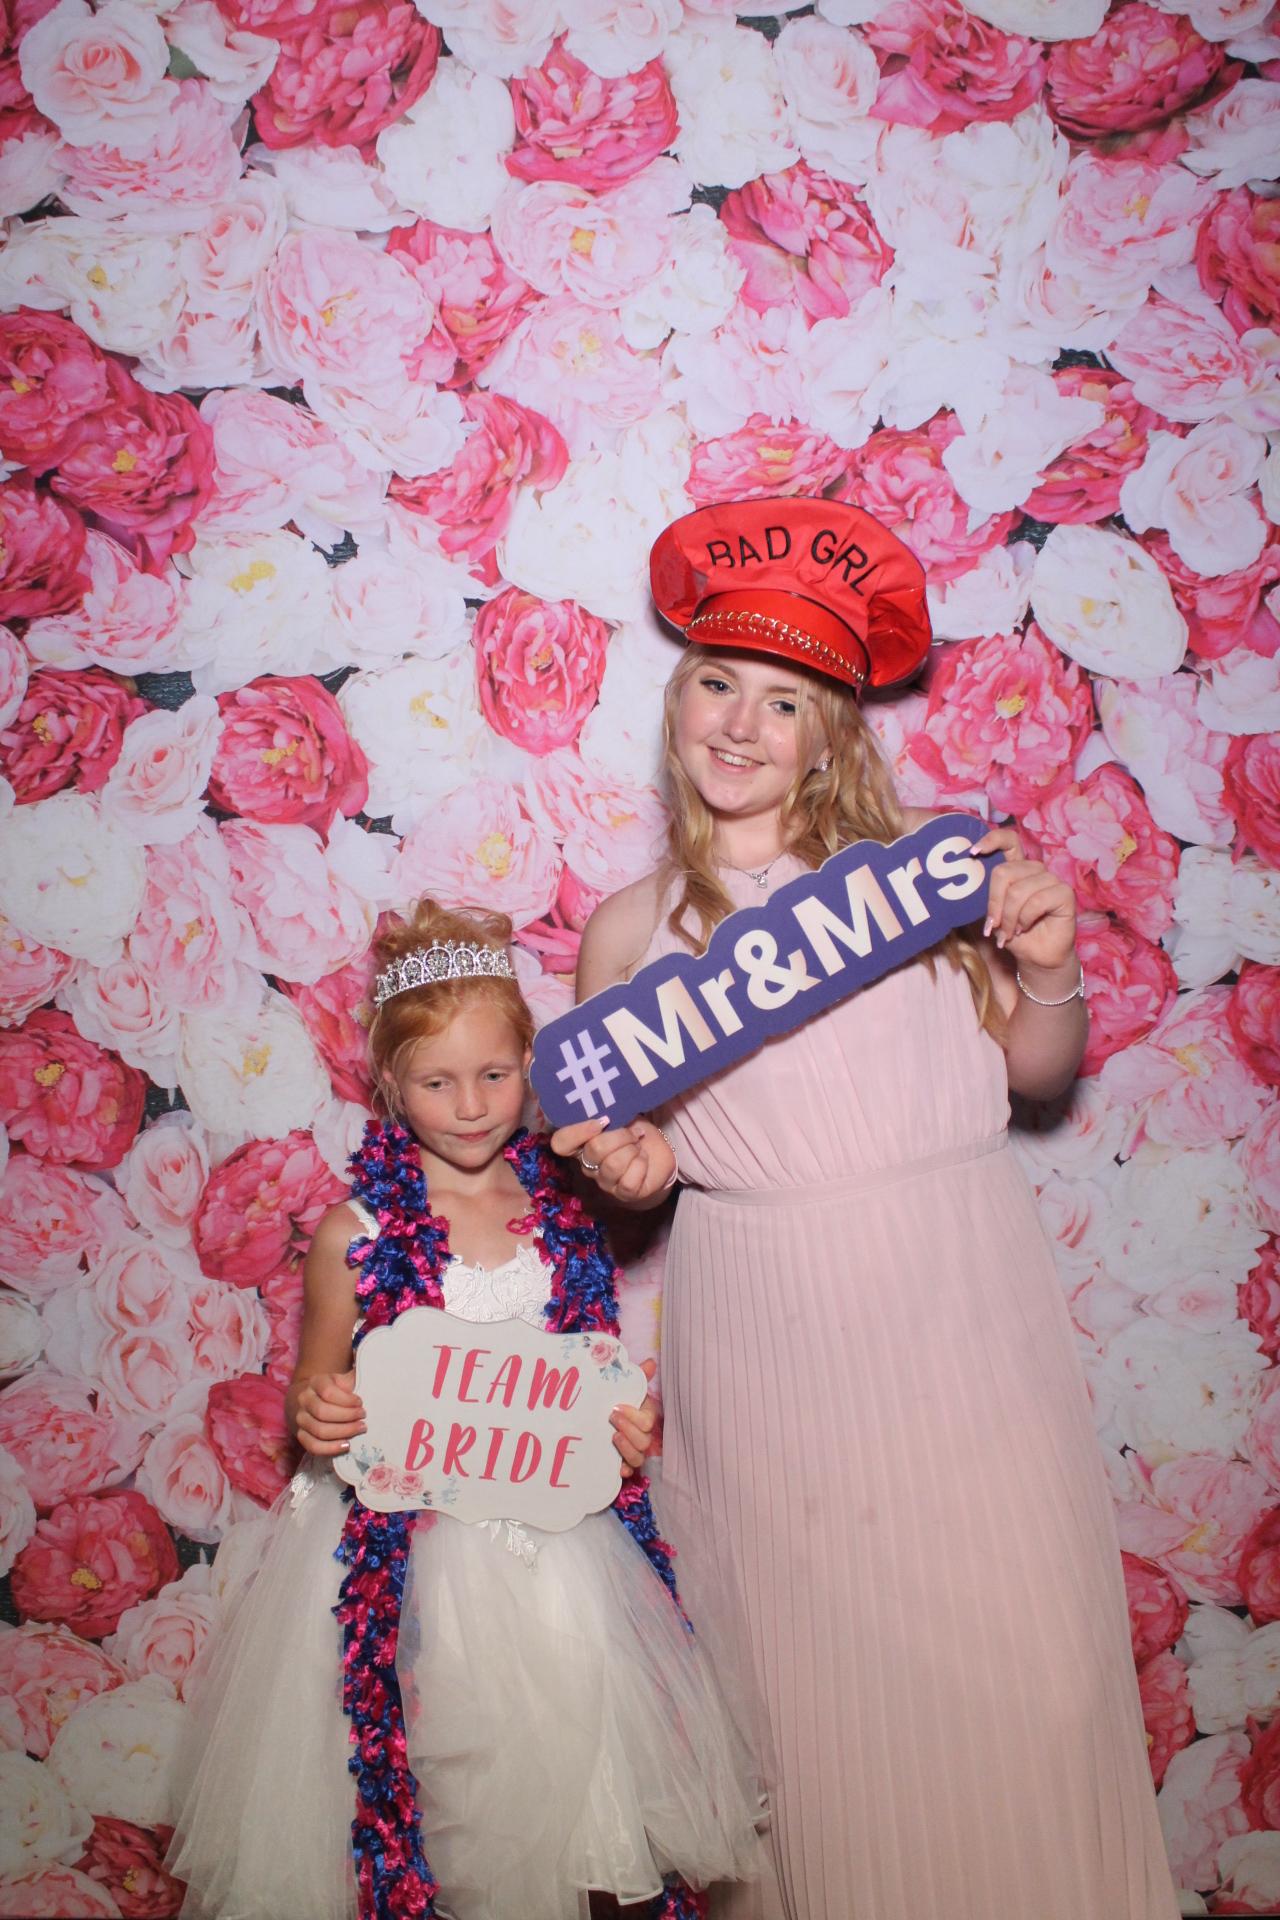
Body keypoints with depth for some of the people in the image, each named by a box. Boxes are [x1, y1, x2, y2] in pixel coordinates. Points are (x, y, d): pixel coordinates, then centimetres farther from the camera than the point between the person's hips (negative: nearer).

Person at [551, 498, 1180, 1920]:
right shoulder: (633, 925, 3)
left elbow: (1035, 1071, 7)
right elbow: (609, 1129, 13)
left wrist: (1049, 972, -12)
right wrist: (628, 1167, -9)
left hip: (955, 1306, 0)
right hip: (760, 1328, 0)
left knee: (1019, 1668, 5)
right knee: (811, 1678, 8)